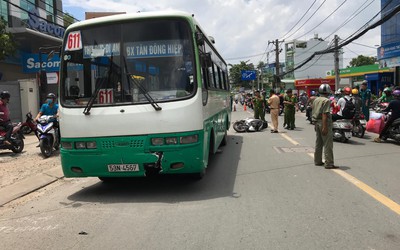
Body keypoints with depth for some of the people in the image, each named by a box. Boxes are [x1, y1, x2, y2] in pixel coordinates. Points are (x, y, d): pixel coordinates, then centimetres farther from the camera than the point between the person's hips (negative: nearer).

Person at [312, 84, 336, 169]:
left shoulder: (316, 100, 11)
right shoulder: (326, 100, -14)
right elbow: (324, 114, -21)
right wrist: (325, 127, -22)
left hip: (317, 122, 9)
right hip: (325, 123, -9)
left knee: (318, 143, 16)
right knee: (328, 144, -5)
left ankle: (317, 161, 23)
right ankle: (329, 164, -4)